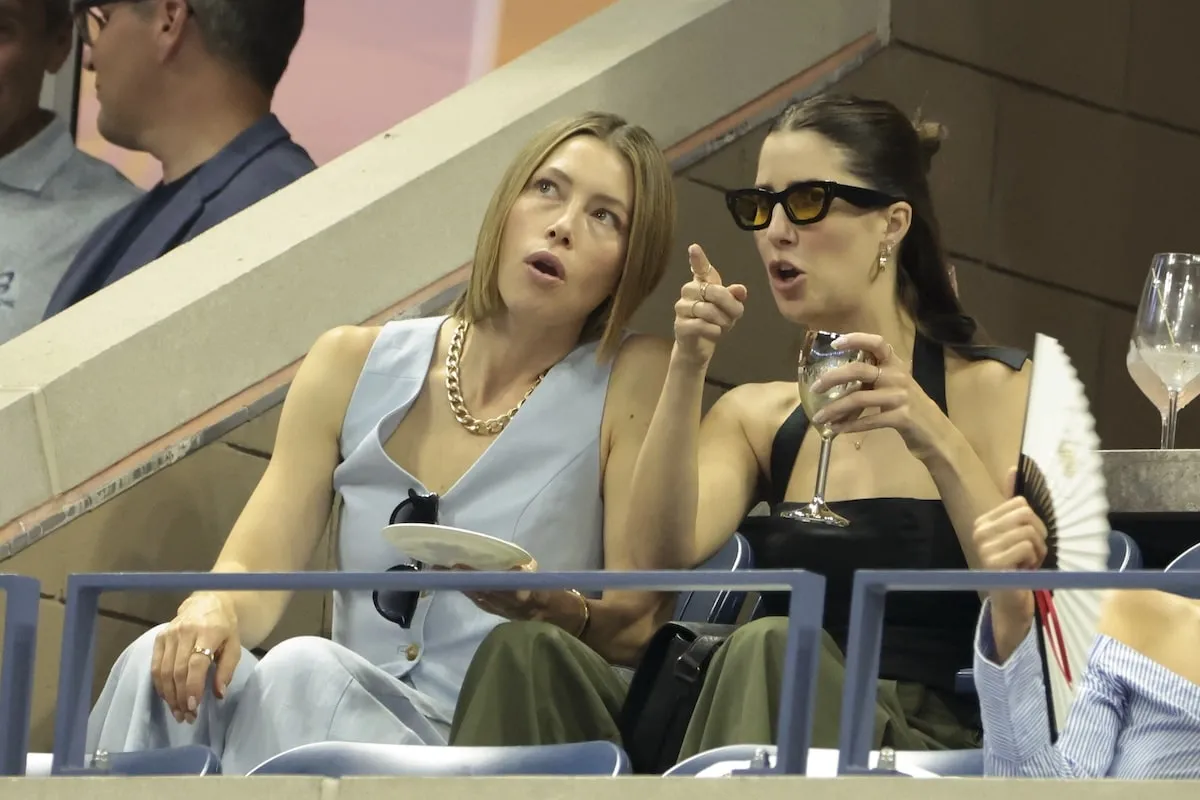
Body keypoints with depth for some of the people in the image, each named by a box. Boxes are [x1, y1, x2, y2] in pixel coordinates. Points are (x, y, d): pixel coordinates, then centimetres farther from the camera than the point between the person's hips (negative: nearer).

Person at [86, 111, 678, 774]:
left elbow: (638, 624, -2)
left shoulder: (632, 384, 2)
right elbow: (256, 569, 6)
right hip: (338, 721, 3)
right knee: (164, 664, -29)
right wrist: (214, 607, -19)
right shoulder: (355, 366, 12)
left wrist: (550, 608, -25)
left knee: (306, 669, -33)